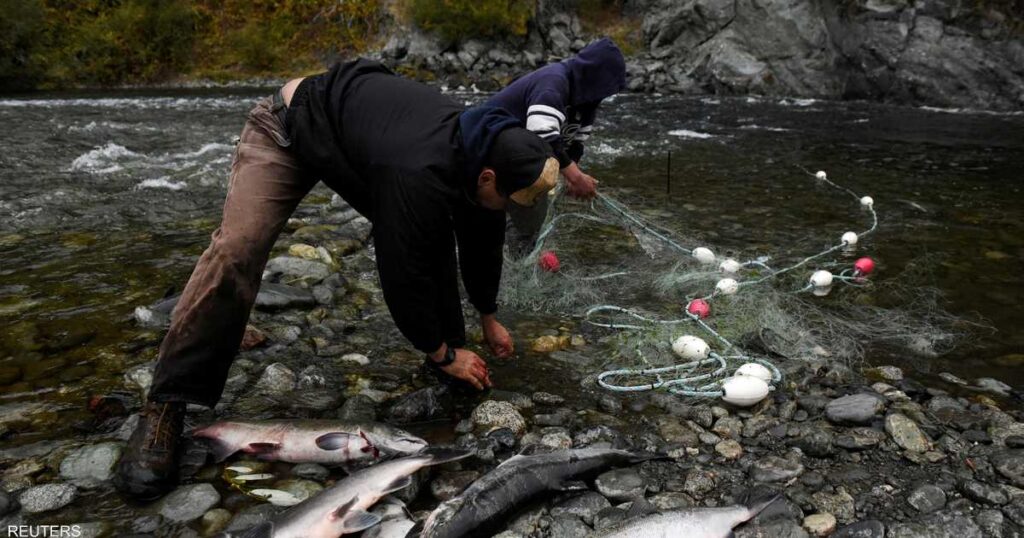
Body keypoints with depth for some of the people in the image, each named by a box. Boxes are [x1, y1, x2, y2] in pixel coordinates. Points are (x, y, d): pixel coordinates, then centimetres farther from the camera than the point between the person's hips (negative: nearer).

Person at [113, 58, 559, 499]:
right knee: (236, 250, -24)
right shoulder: (417, 176, -42)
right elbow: (402, 273, -32)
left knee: (432, 235, -6)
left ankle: (449, 347, 11)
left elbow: (482, 238, 1)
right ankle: (165, 409, -16)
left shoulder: (484, 150, -16)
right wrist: (443, 354, -17)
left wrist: (488, 317, 11)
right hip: (290, 126, -7)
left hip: (358, 121, 8)